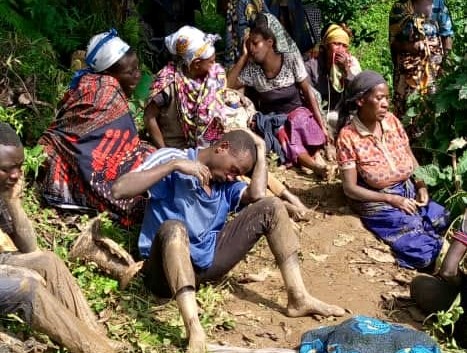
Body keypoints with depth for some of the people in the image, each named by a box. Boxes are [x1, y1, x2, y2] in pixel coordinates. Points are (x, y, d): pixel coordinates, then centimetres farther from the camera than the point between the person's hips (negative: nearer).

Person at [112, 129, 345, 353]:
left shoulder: (226, 183, 10)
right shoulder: (172, 158, -7)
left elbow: (257, 194, -12)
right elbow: (119, 189, -21)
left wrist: (260, 148, -1)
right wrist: (174, 165, -25)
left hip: (208, 259, 6)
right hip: (168, 266, -6)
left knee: (271, 207, -2)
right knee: (174, 228, -42)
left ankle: (298, 299, -6)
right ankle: (194, 332, -52)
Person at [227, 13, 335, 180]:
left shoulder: (290, 59, -10)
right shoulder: (252, 68, -3)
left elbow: (308, 92, -9)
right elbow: (228, 85, -10)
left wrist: (322, 126, -16)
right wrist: (244, 56, -9)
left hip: (296, 112, -1)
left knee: (301, 121, -38)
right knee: (283, 137, -34)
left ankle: (317, 156, -40)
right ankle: (317, 166, -46)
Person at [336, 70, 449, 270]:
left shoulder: (391, 121, -2)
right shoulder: (348, 137, -17)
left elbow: (411, 159, 11)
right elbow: (350, 188, -14)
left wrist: (421, 187, -6)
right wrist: (392, 199, -18)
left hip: (410, 193, 6)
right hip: (379, 204, -6)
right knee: (423, 253, -20)